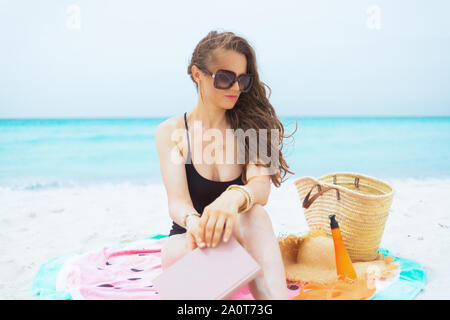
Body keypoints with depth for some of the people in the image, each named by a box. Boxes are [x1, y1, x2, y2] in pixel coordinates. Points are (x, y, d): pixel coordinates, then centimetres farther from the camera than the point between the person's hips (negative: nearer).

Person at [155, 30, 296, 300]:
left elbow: (261, 187, -18)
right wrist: (194, 223, -41)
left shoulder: (251, 126, 0)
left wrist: (236, 197, -44)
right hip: (187, 239, 0)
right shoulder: (171, 132, -2)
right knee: (175, 251, -36)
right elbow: (177, 201, -15)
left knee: (253, 213, -34)